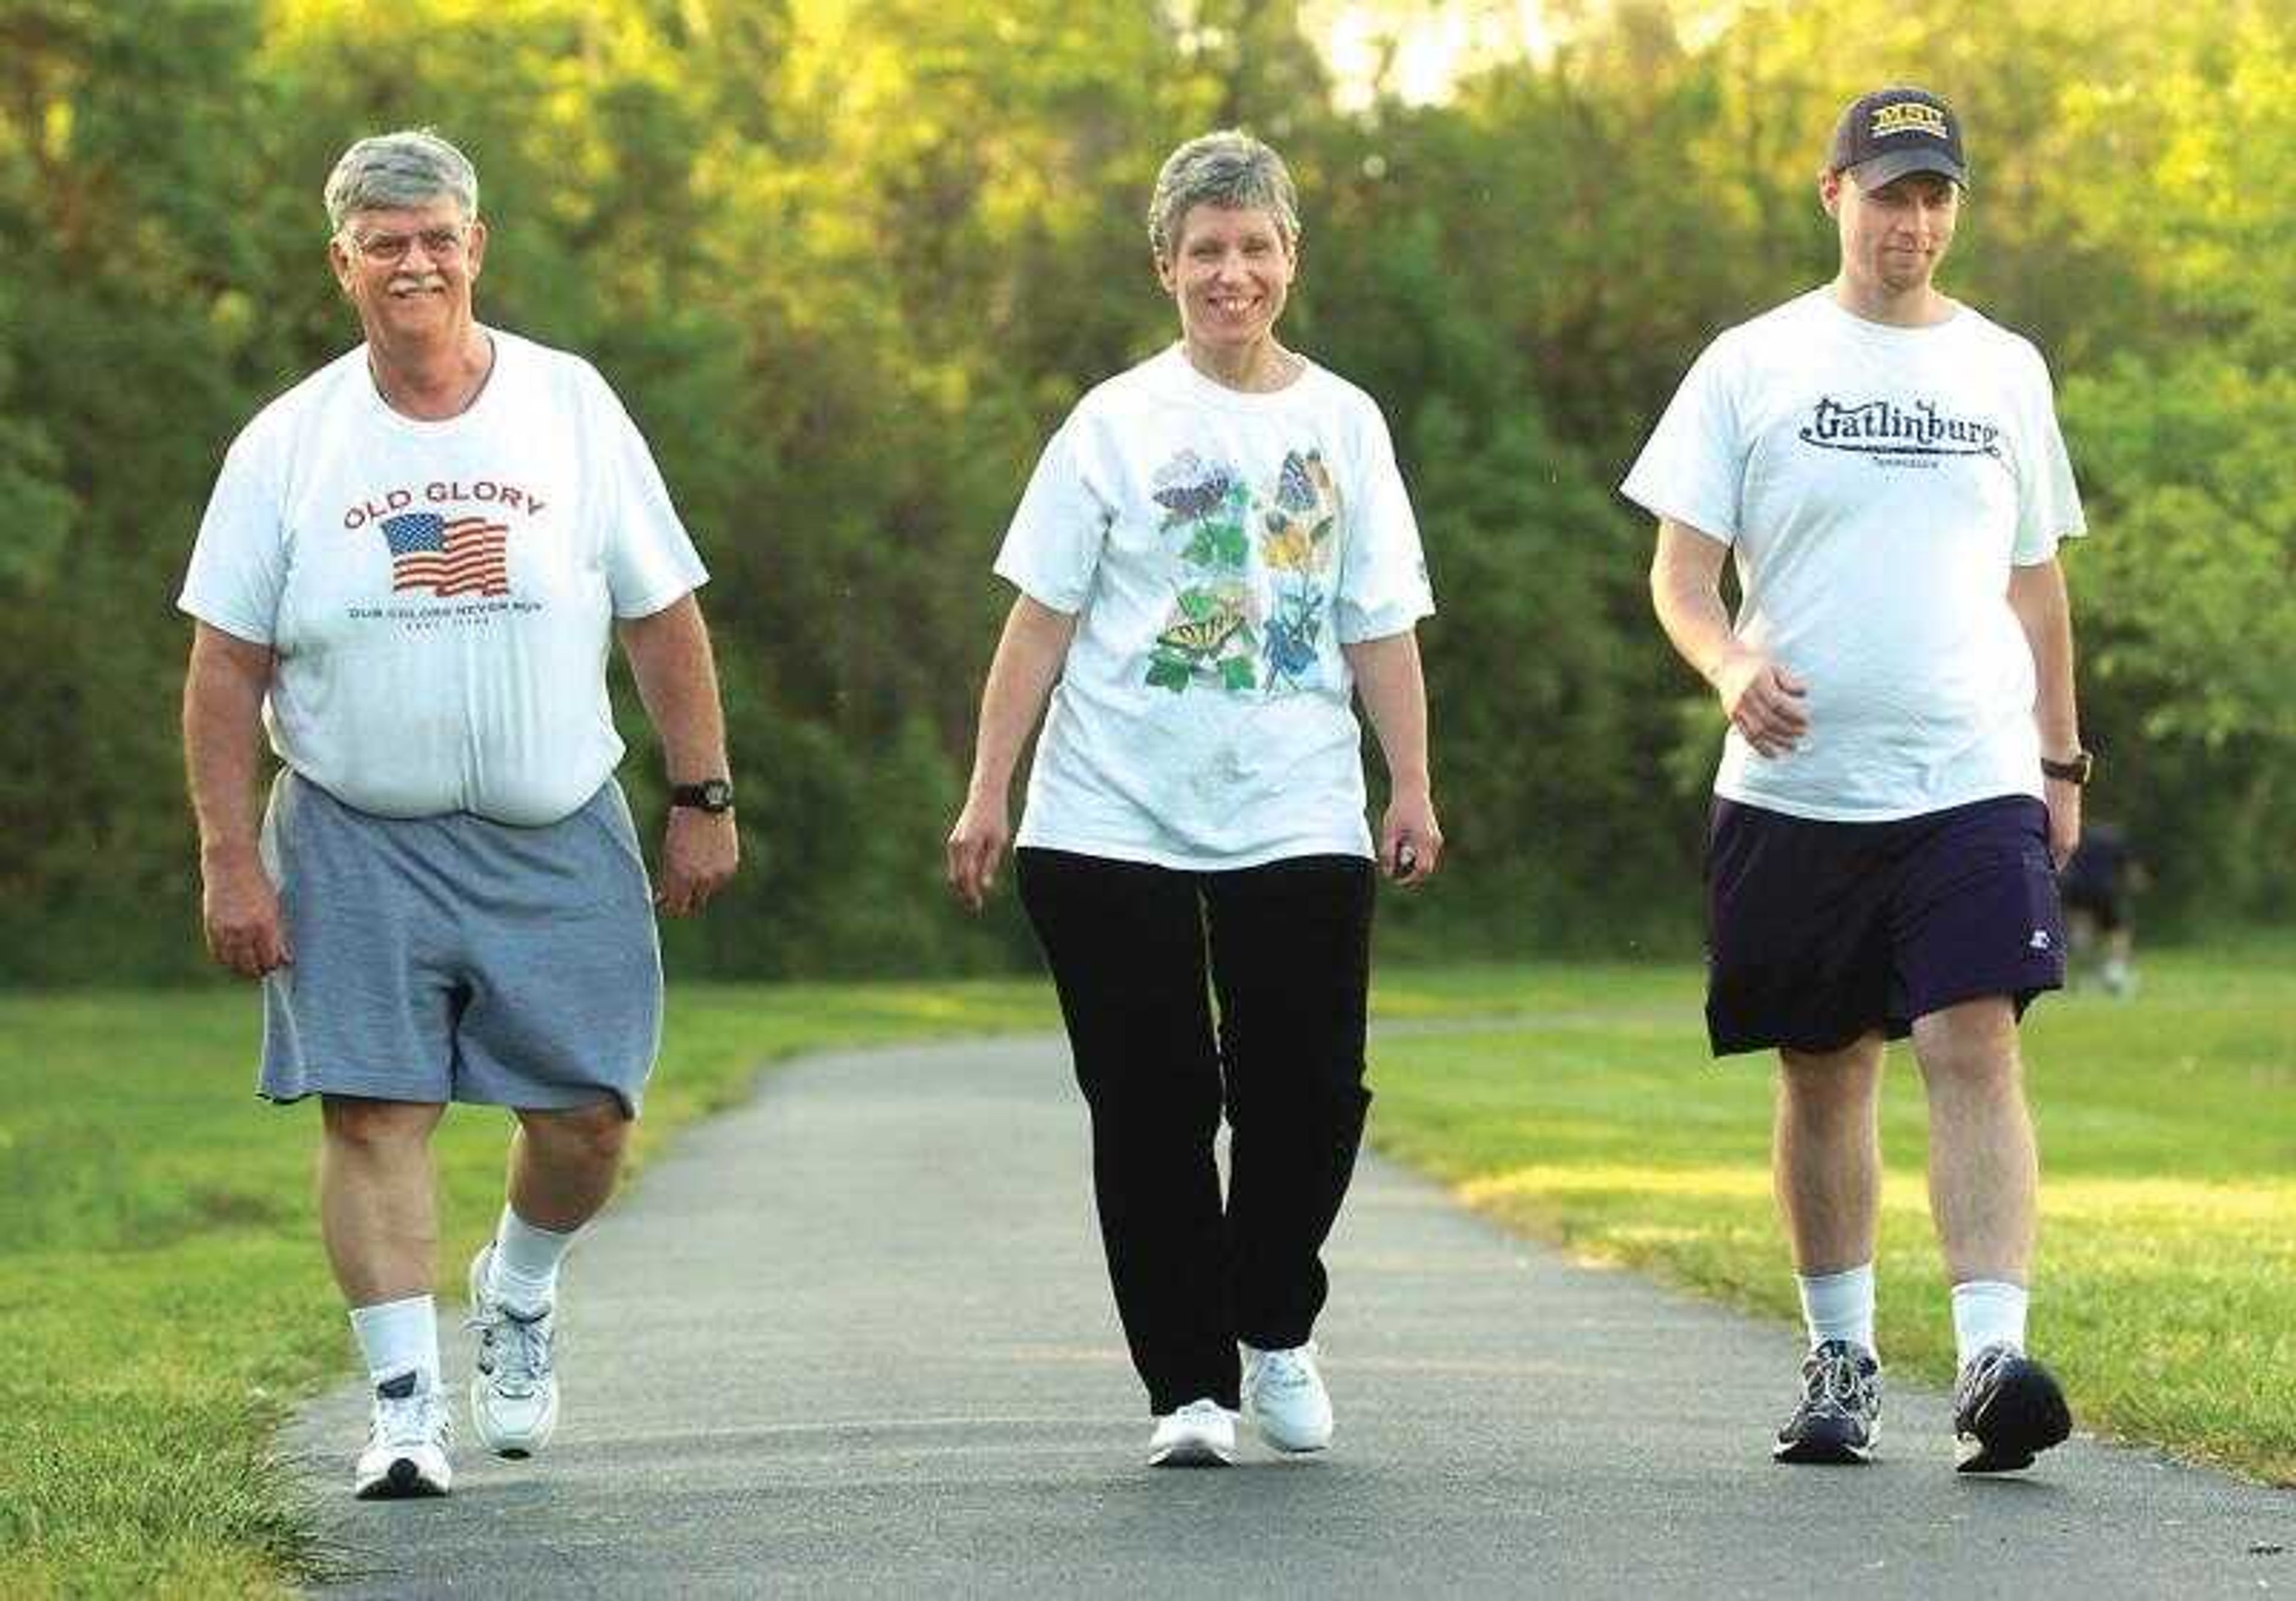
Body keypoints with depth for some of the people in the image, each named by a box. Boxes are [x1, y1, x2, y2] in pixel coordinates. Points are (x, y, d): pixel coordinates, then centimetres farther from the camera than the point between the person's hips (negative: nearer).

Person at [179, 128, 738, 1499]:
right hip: (356, 843, -1)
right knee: (376, 1113, -8)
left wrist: (704, 799, 4)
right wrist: (230, 860, -5)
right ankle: (406, 1404, -2)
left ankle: (521, 1292, 31)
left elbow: (663, 617, 7)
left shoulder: (570, 407, 3)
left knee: (585, 1117, 0)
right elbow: (227, 668, 1)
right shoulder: (287, 445, 1)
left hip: (556, 838, 1)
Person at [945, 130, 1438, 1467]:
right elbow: (1042, 617, 1)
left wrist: (1414, 791, 3)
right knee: (1152, 1110, 0)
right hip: (1113, 824, -1)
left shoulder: (1342, 422, 8)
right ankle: (1189, 1384, 10)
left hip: (1298, 819, 1)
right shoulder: (1119, 424, 2)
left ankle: (1275, 1330, 23)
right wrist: (989, 793, -3)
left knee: (1310, 1093, -3)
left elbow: (1383, 629, 9)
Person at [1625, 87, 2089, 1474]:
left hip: (1974, 783, 0)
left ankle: (1994, 1357, -24)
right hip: (1796, 782, 0)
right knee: (1824, 1075, 8)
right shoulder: (1752, 365, 4)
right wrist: (1730, 665, -19)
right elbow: (1681, 568, 2)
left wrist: (2061, 758, 19)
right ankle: (1842, 1357, 21)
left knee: (1976, 1048, -15)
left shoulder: (2005, 369, 12)